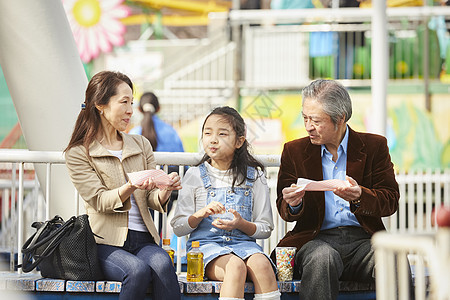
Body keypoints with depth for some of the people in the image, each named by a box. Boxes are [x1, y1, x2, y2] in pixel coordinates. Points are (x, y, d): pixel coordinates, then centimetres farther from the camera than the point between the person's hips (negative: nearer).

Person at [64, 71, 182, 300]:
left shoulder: (141, 145, 18)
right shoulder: (78, 153, 4)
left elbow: (152, 199, 12)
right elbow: (99, 201, -8)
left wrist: (165, 190, -13)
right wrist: (130, 188, -27)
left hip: (143, 238, 3)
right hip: (106, 242, -3)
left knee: (162, 263, -32)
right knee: (137, 269, -35)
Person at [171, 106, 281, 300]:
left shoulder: (253, 176, 10)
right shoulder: (195, 176, 8)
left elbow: (265, 229, 9)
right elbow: (178, 227, 5)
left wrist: (241, 224, -11)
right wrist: (201, 214, -13)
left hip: (243, 242, 2)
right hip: (205, 243, -2)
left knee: (261, 264, -34)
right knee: (236, 266, -35)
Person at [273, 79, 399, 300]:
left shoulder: (374, 146, 9)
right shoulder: (294, 151, 13)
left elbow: (390, 201, 4)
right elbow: (285, 210, 14)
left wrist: (360, 197, -18)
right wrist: (292, 204, -12)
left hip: (362, 239, 0)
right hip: (316, 239, 0)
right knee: (322, 257, -37)